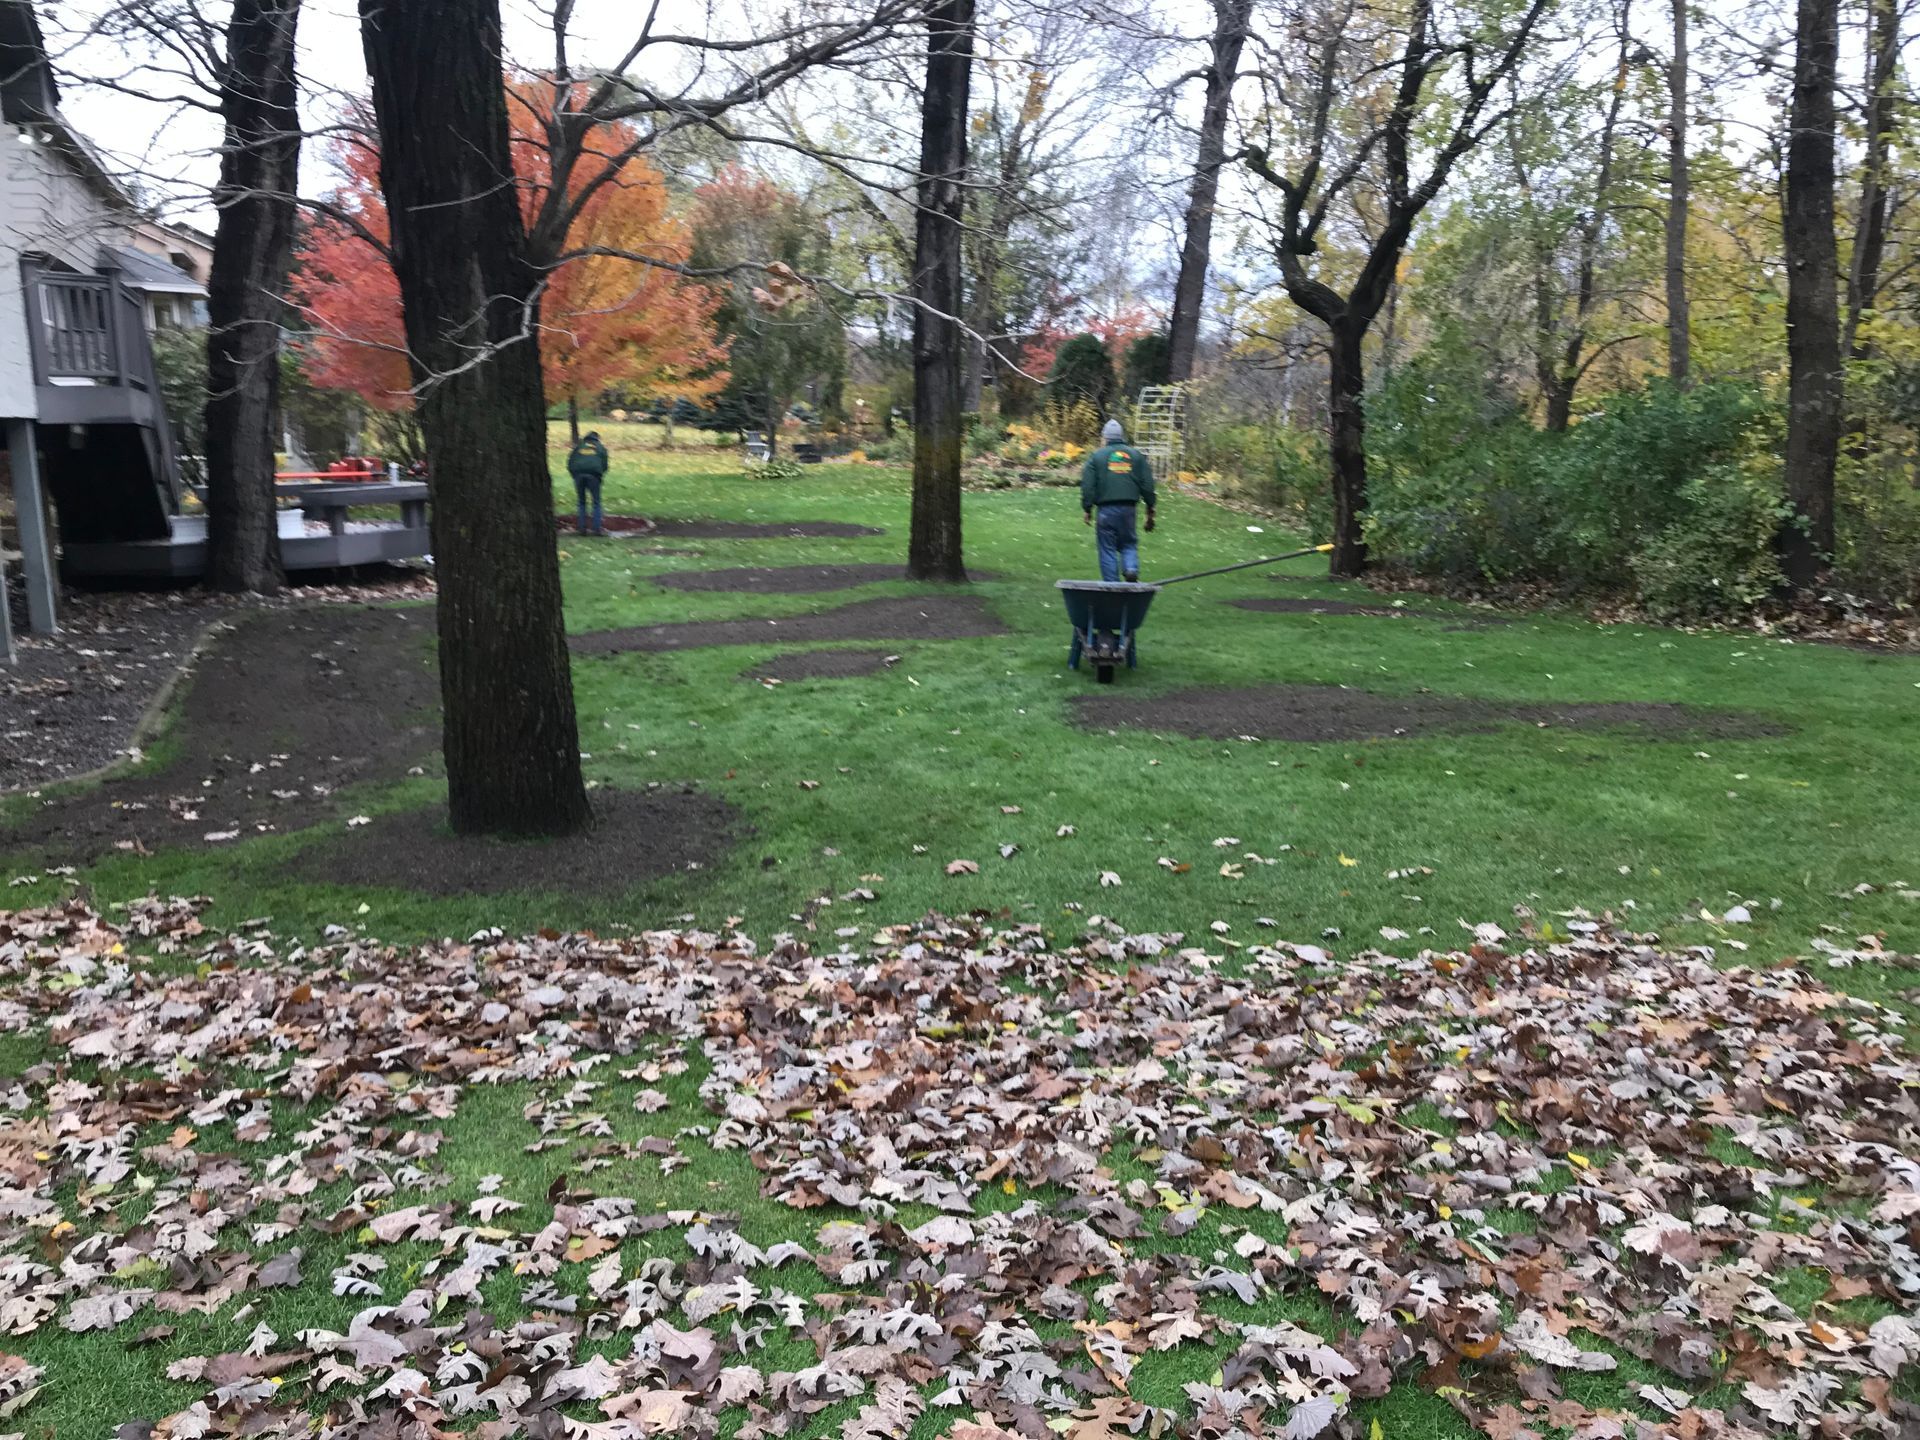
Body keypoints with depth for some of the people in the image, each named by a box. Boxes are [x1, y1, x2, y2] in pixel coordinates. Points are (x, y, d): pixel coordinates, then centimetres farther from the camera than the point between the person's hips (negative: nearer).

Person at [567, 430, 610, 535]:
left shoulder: (578, 446, 24)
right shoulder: (601, 447, 22)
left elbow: (570, 463, 16)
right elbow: (604, 465, 11)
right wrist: (600, 477, 19)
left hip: (578, 474, 2)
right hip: (594, 474, -2)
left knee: (582, 503, 12)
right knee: (596, 503, 5)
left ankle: (582, 528, 7)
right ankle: (597, 528, -3)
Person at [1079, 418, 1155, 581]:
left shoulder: (1096, 456, 2)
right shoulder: (1136, 455, 10)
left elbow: (1087, 486, -4)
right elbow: (1147, 484, 8)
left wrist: (1087, 509, 2)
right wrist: (1150, 509, 13)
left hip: (1105, 509, -2)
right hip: (1128, 508, 2)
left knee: (1107, 549, 5)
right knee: (1128, 543, 16)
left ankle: (1111, 584, 2)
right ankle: (1131, 568, -12)